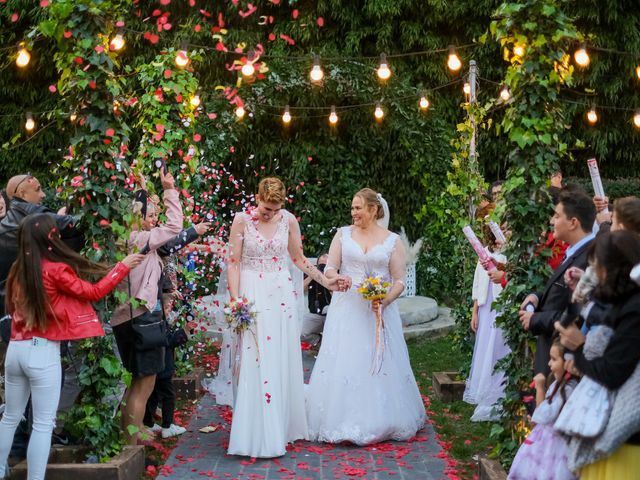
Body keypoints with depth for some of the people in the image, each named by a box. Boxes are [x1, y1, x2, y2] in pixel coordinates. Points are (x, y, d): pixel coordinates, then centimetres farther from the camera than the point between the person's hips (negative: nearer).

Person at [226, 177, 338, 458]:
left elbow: (299, 259, 13)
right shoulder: (242, 220, -5)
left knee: (283, 364, 6)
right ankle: (258, 434, -1)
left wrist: (325, 281, 8)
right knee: (255, 365, -5)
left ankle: (283, 428, 17)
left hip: (281, 296, 3)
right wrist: (235, 301, -12)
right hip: (252, 297, -3)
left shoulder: (289, 220, 3)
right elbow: (234, 263, -4)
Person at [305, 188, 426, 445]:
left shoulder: (393, 241, 3)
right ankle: (343, 421, 5)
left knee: (381, 365, 0)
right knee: (343, 364, -3)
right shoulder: (343, 234, 7)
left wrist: (386, 300, -16)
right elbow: (330, 268, 4)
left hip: (380, 310, -1)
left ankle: (379, 421, 13)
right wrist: (337, 279, -18)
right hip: (346, 309, 1)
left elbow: (399, 280, 2)